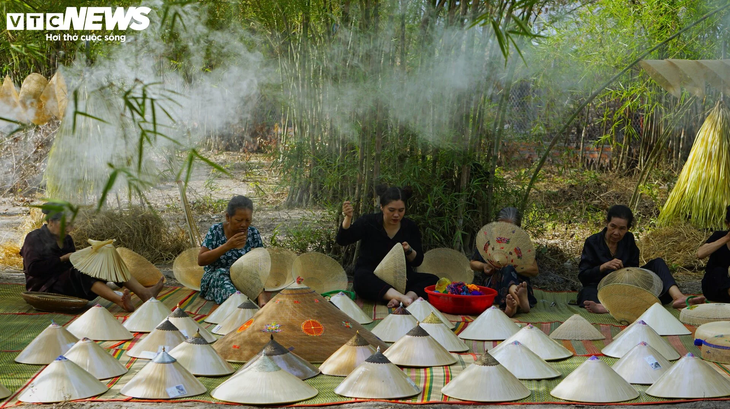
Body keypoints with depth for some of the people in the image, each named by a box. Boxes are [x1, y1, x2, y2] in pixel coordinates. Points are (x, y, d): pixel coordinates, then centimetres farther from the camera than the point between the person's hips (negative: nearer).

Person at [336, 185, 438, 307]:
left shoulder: (410, 227, 2)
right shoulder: (369, 222, -5)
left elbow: (417, 261, 5)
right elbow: (342, 240, -15)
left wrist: (409, 251, -18)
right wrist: (348, 218, -32)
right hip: (370, 278, -3)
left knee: (433, 280, -20)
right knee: (361, 278, -39)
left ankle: (410, 296, -46)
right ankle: (404, 298, -53)